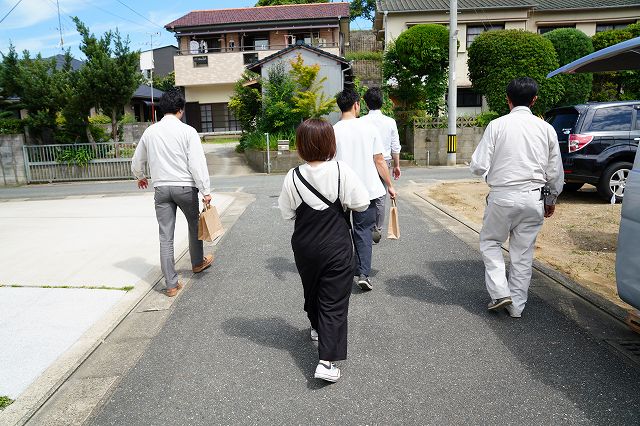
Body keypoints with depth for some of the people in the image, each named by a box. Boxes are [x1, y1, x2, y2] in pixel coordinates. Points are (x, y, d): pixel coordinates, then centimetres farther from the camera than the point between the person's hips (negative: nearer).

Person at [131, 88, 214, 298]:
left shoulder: (150, 131, 6)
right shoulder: (187, 131, -8)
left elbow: (137, 161, 18)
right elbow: (197, 162, -14)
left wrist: (140, 177, 37)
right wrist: (205, 191, -11)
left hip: (161, 188, 3)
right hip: (185, 186, -3)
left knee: (165, 236, 4)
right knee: (194, 224, 21)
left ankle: (171, 284, 7)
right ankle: (198, 262, 41)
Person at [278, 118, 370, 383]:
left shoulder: (293, 177, -9)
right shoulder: (341, 171, -15)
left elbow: (287, 214, -1)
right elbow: (362, 203, -10)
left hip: (304, 247, 3)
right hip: (336, 247, -3)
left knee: (312, 290, 25)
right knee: (334, 301, 2)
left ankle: (317, 328, 49)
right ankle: (326, 361, -5)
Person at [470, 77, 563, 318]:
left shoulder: (497, 126, -7)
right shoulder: (546, 128, 3)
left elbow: (478, 166, -10)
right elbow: (555, 171, 9)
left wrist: (489, 171, 13)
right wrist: (551, 199, 22)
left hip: (502, 197, -3)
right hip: (534, 199, 3)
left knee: (490, 242, 17)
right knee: (523, 252, 13)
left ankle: (500, 293, 5)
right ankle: (517, 305, 22)